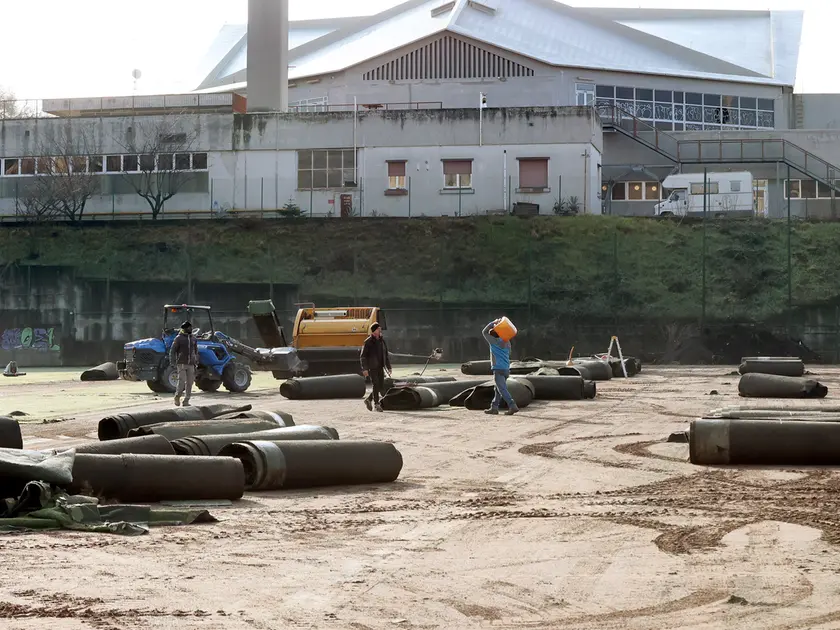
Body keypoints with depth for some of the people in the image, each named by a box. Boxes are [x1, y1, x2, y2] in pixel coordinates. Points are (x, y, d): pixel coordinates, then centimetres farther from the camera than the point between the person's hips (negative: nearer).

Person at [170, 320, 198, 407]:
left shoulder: (193, 339, 11)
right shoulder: (179, 338, -3)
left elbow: (196, 352, 20)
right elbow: (172, 351, -3)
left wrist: (196, 363, 15)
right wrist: (172, 363, -10)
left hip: (191, 364, 4)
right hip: (181, 363, -4)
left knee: (189, 383, 0)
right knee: (182, 381, -13)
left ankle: (186, 401, 6)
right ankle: (177, 396, 8)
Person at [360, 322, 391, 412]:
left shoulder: (382, 341, 12)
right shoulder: (368, 342, -7)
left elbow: (386, 355, 19)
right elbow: (363, 356, -8)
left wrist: (389, 367, 14)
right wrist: (364, 369, -16)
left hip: (380, 367, 6)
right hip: (372, 368, -6)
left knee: (381, 387, 4)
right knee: (376, 385, -10)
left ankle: (369, 399, 22)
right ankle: (376, 404, -3)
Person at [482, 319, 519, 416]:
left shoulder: (495, 341, -9)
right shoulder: (506, 342, 10)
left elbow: (484, 332, -1)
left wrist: (493, 323, 2)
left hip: (498, 369, -8)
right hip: (506, 369, 8)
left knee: (502, 389, -11)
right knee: (498, 389, 16)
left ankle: (513, 406, -20)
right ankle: (494, 408, 20)